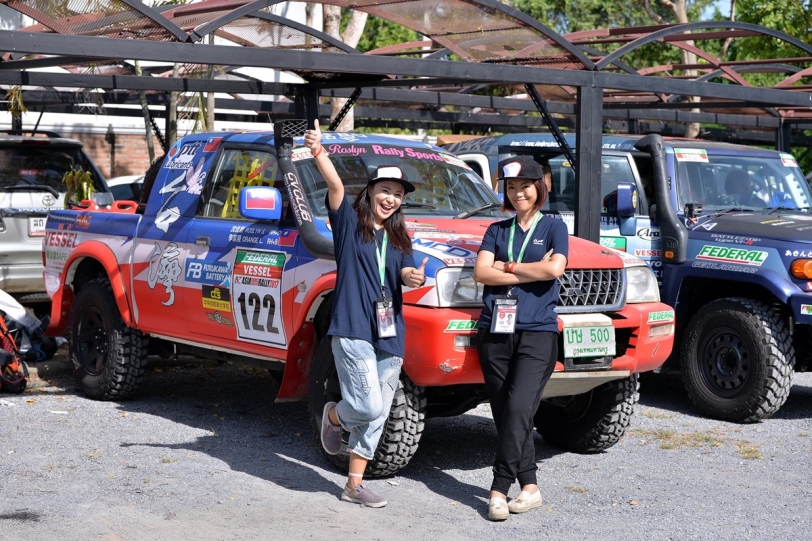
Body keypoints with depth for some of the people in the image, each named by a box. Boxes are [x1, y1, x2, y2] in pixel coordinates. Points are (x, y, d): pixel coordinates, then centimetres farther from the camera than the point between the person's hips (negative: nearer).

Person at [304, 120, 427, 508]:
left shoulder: (399, 238, 17)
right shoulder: (349, 221, 0)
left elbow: (405, 273, 6)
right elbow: (335, 185, -17)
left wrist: (414, 277, -18)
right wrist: (318, 152, -33)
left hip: (390, 334, 6)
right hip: (352, 329, -6)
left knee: (376, 415, 8)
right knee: (368, 406, -15)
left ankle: (354, 485, 19)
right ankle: (333, 416, 19)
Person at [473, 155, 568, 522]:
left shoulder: (553, 227, 9)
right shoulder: (497, 230, 16)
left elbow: (555, 268, -9)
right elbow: (481, 273, 0)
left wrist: (507, 267, -1)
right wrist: (533, 271, -5)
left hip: (537, 333, -4)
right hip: (495, 333, 4)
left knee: (518, 410, -17)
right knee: (505, 416, 2)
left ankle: (500, 489, -16)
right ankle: (529, 487, 11)